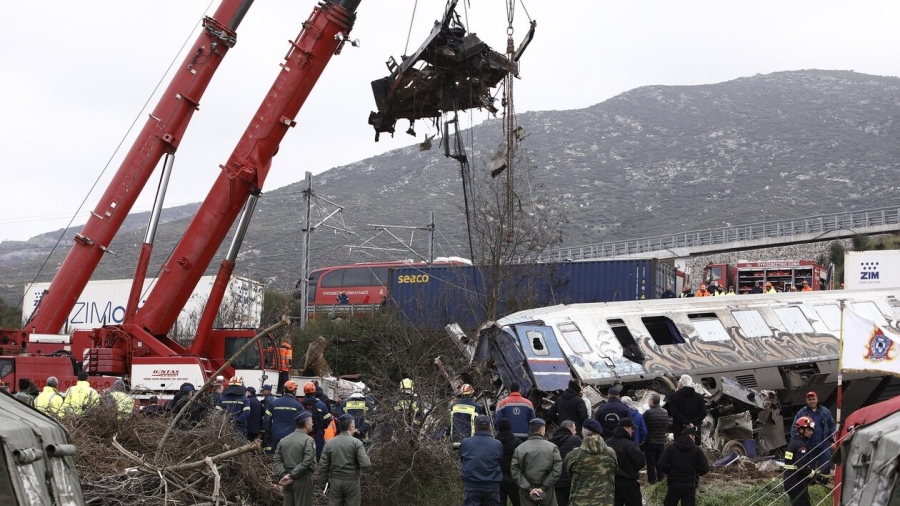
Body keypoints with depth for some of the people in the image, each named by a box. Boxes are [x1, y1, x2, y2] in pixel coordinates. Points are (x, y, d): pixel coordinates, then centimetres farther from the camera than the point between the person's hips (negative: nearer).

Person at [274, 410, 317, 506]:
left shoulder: (283, 440, 11)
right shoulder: (308, 440, -10)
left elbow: (276, 460, 3)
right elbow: (307, 462, -19)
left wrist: (283, 475, -7)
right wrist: (292, 476, -15)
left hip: (287, 481, 6)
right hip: (303, 480, -6)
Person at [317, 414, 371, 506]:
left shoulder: (329, 443, 0)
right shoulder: (356, 442, -10)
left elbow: (323, 466, -1)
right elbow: (365, 464, -17)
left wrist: (323, 483, 8)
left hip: (335, 481, 3)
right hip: (352, 481, -3)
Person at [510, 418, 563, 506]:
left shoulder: (519, 449, -2)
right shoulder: (552, 447, -4)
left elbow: (515, 471, -8)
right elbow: (557, 471, -11)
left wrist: (529, 488, -10)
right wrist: (543, 488, -11)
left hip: (526, 493, 1)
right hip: (547, 492, -1)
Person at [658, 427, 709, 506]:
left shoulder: (670, 448, -2)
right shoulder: (697, 450, -4)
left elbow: (662, 465, -9)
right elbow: (705, 468, -6)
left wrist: (671, 473, 9)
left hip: (674, 484, 1)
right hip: (690, 486, -1)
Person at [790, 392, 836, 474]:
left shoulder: (825, 411, 4)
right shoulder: (801, 413, -1)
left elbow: (832, 425, 12)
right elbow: (794, 428, 0)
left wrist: (832, 439, 7)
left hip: (824, 445, 1)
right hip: (809, 446, -1)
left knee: (826, 467, 1)